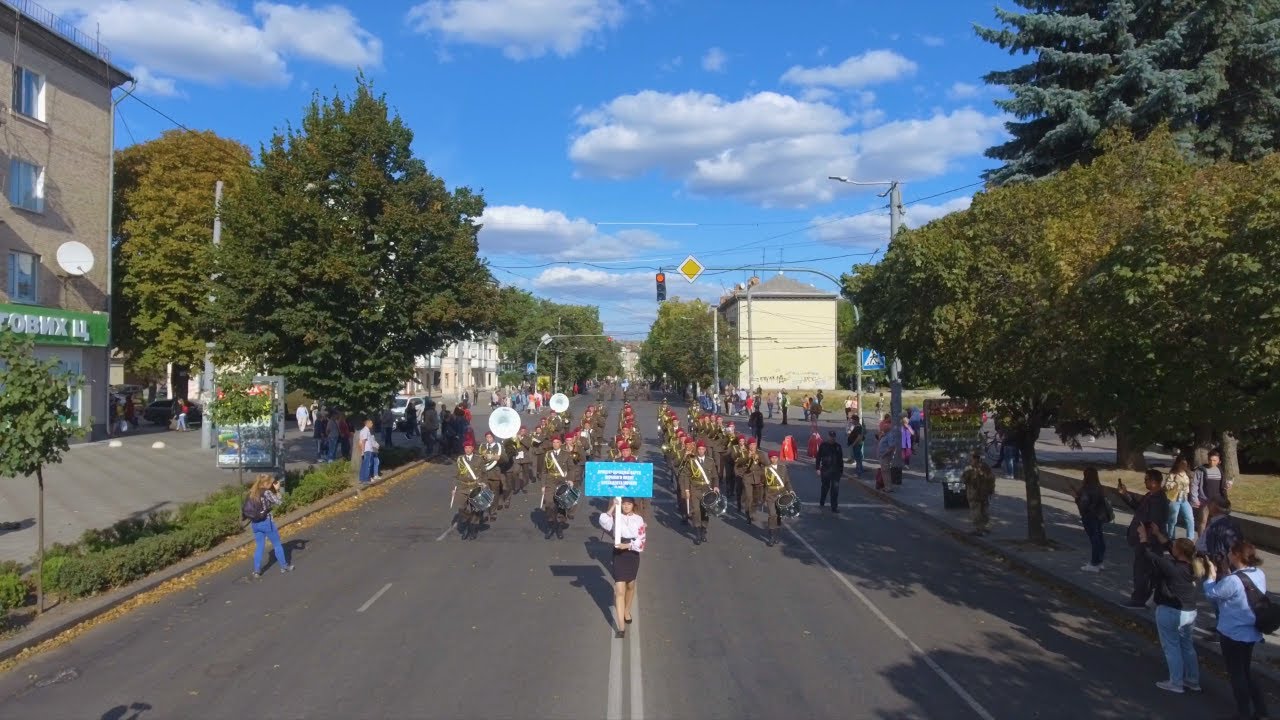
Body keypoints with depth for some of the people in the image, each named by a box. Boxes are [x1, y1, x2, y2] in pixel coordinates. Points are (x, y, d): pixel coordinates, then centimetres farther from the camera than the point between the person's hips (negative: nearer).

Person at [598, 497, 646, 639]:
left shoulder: (639, 519, -1)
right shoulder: (616, 517, -4)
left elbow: (641, 541, -5)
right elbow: (604, 522, -25)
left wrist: (627, 545, -18)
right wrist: (612, 507, -25)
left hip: (633, 555, 2)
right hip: (619, 555, -2)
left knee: (630, 586, 21)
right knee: (619, 591, -7)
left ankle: (627, 611, 48)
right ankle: (621, 627, -7)